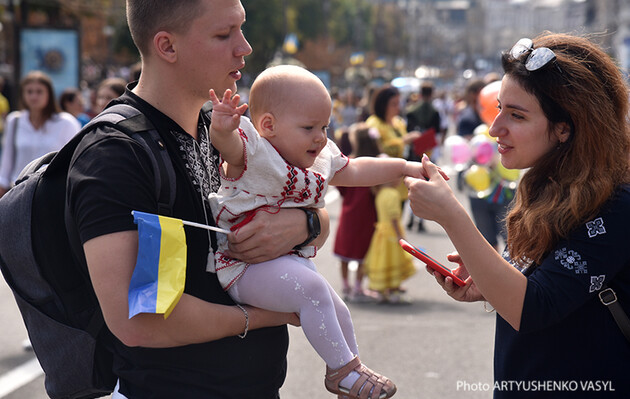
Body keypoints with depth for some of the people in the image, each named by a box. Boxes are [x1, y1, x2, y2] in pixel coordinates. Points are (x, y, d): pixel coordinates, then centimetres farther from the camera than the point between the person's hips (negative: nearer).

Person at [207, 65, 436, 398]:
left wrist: (404, 167, 23)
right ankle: (343, 369, -14)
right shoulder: (254, 154, -19)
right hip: (245, 265, -10)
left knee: (337, 313, 17)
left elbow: (354, 171, 23)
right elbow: (228, 143, -39)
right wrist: (222, 127, -62)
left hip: (291, 260, 10)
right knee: (311, 288, -29)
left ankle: (351, 369, 40)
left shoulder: (320, 160, 8)